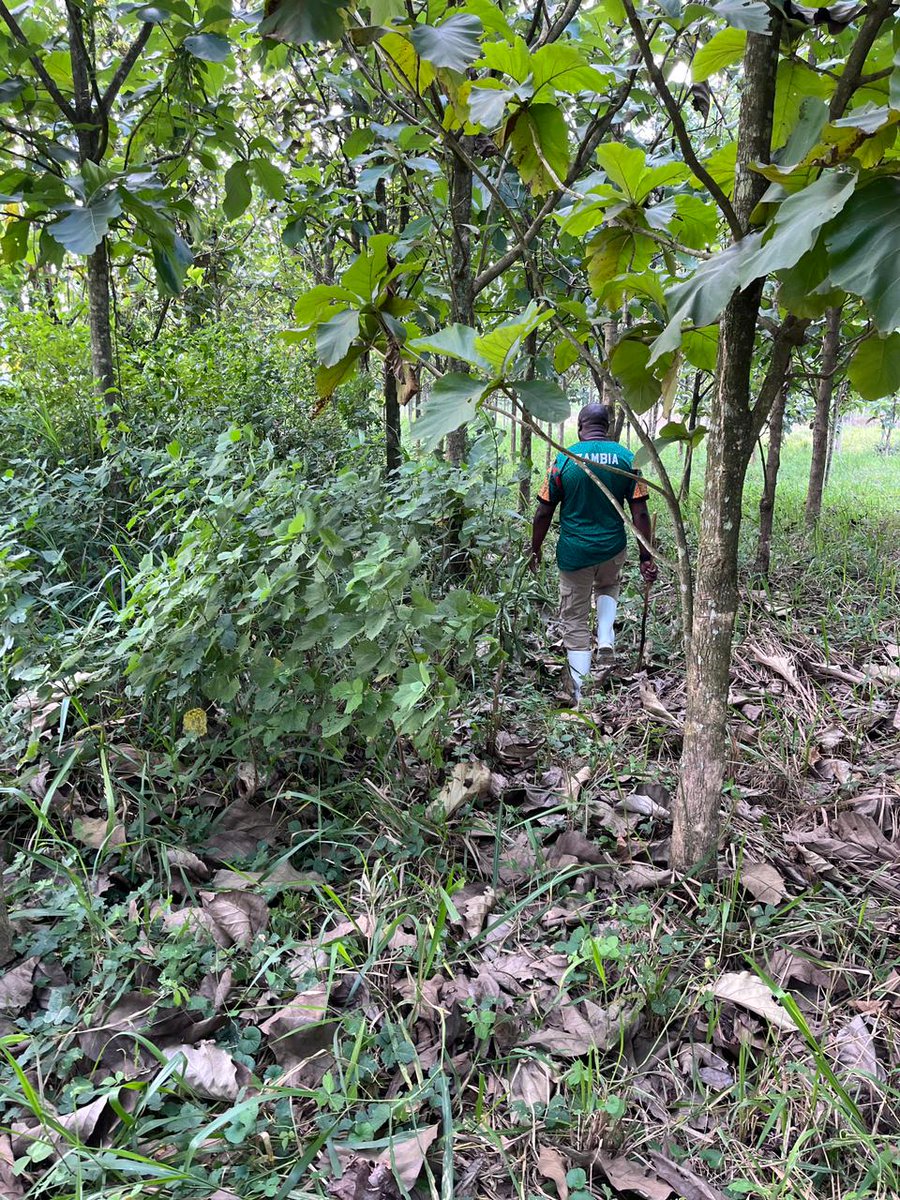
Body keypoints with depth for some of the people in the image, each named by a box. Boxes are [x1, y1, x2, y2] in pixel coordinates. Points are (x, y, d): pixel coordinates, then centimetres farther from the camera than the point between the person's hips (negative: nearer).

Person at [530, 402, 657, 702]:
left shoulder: (565, 460, -9)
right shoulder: (626, 458, -4)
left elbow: (544, 512, -6)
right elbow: (640, 512, -5)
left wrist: (535, 550, 8)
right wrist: (646, 557, 1)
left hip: (574, 553, -2)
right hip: (613, 550, 2)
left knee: (575, 623, 9)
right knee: (608, 586, 36)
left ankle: (582, 696, 9)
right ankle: (606, 636, 12)